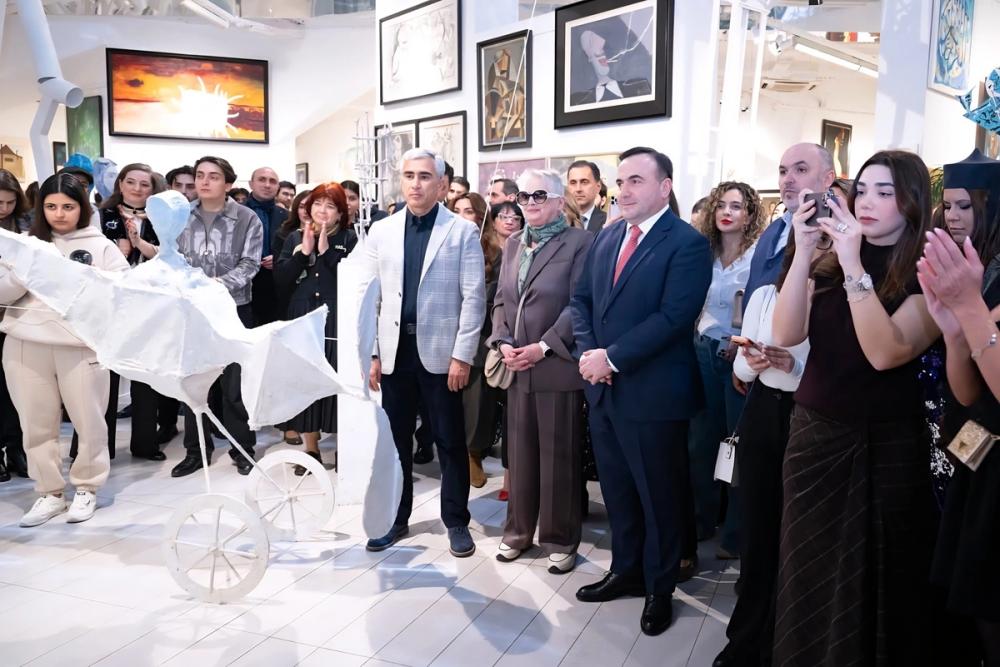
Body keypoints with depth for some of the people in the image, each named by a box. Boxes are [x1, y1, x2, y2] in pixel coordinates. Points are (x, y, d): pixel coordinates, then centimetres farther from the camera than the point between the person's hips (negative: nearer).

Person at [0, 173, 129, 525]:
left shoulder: (99, 246, 4)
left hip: (81, 346, -2)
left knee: (89, 420, 3)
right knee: (37, 423, 8)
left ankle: (86, 487, 21)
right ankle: (49, 492, 22)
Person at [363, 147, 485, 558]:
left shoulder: (463, 231, -2)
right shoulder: (381, 231, 7)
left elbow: (474, 297, -6)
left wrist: (462, 355, -11)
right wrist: (371, 352, 2)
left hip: (441, 351, -3)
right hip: (395, 351, 3)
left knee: (450, 441, 7)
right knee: (394, 439, 12)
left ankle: (456, 522, 22)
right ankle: (395, 519, 27)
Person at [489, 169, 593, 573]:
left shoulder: (579, 242, -5)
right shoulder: (513, 245, 15)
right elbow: (500, 301, 13)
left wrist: (544, 347, -18)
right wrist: (502, 343, -3)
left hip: (557, 367, -5)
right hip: (516, 367, 6)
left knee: (559, 456, 4)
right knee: (520, 453, 12)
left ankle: (560, 539, 18)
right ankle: (518, 530, 27)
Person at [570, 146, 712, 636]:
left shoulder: (688, 243, -12)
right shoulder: (607, 236, 10)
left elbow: (673, 317, -21)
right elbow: (581, 299, 10)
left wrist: (612, 357, -20)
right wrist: (588, 353, -6)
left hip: (652, 393, -6)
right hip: (603, 389, 7)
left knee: (658, 497, 10)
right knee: (617, 491, 19)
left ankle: (659, 589, 29)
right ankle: (626, 570, 38)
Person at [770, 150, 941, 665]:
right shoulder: (827, 265, 3)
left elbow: (886, 352, -24)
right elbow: (785, 334, -11)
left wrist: (854, 264, -28)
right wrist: (803, 251, -19)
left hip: (886, 446, -4)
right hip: (813, 435, 4)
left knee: (872, 585, 13)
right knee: (808, 575, 18)